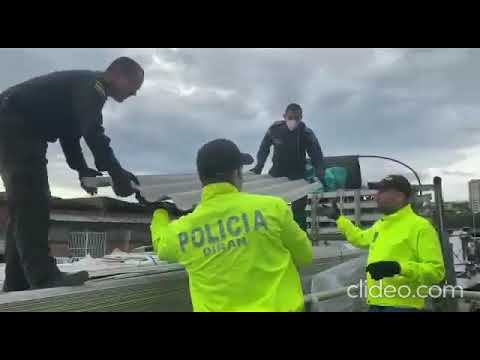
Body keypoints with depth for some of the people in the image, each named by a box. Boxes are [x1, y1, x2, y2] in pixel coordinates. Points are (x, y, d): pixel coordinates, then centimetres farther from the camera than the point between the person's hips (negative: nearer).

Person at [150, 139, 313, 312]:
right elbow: (304, 256, -2)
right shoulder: (271, 208, -17)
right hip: (279, 306, -1)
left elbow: (161, 245, 15)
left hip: (217, 308, 2)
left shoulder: (179, 231, -9)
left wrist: (160, 213, 34)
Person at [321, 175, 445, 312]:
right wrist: (338, 218, 39)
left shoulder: (420, 226, -11)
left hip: (402, 306, -8)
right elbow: (359, 238, 35)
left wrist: (399, 267, -28)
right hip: (375, 304, 8)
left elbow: (436, 271, -16)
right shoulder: (380, 225, 14)